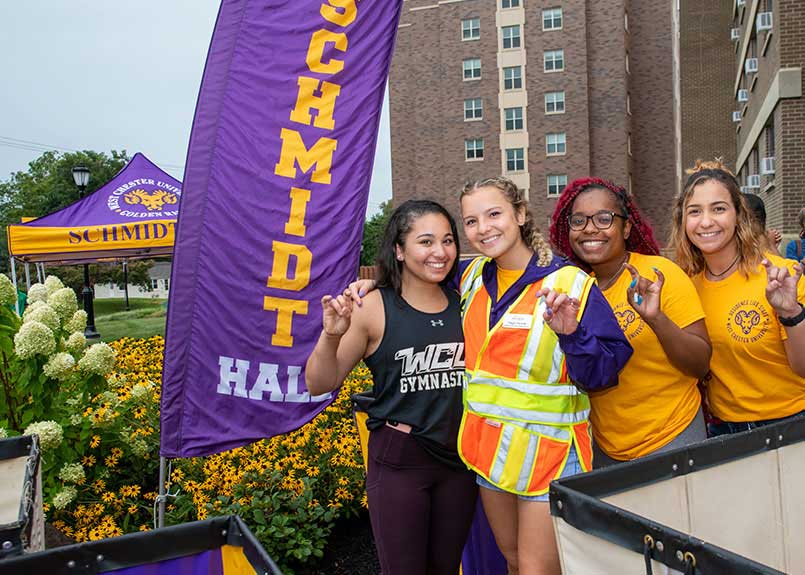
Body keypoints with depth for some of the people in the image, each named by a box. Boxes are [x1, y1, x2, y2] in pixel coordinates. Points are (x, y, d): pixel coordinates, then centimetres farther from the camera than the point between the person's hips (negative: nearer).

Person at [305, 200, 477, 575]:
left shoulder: (463, 303, -1)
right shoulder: (375, 308, -12)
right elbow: (319, 385, -8)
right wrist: (331, 335, -25)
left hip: (459, 458, 4)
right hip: (398, 461, -4)